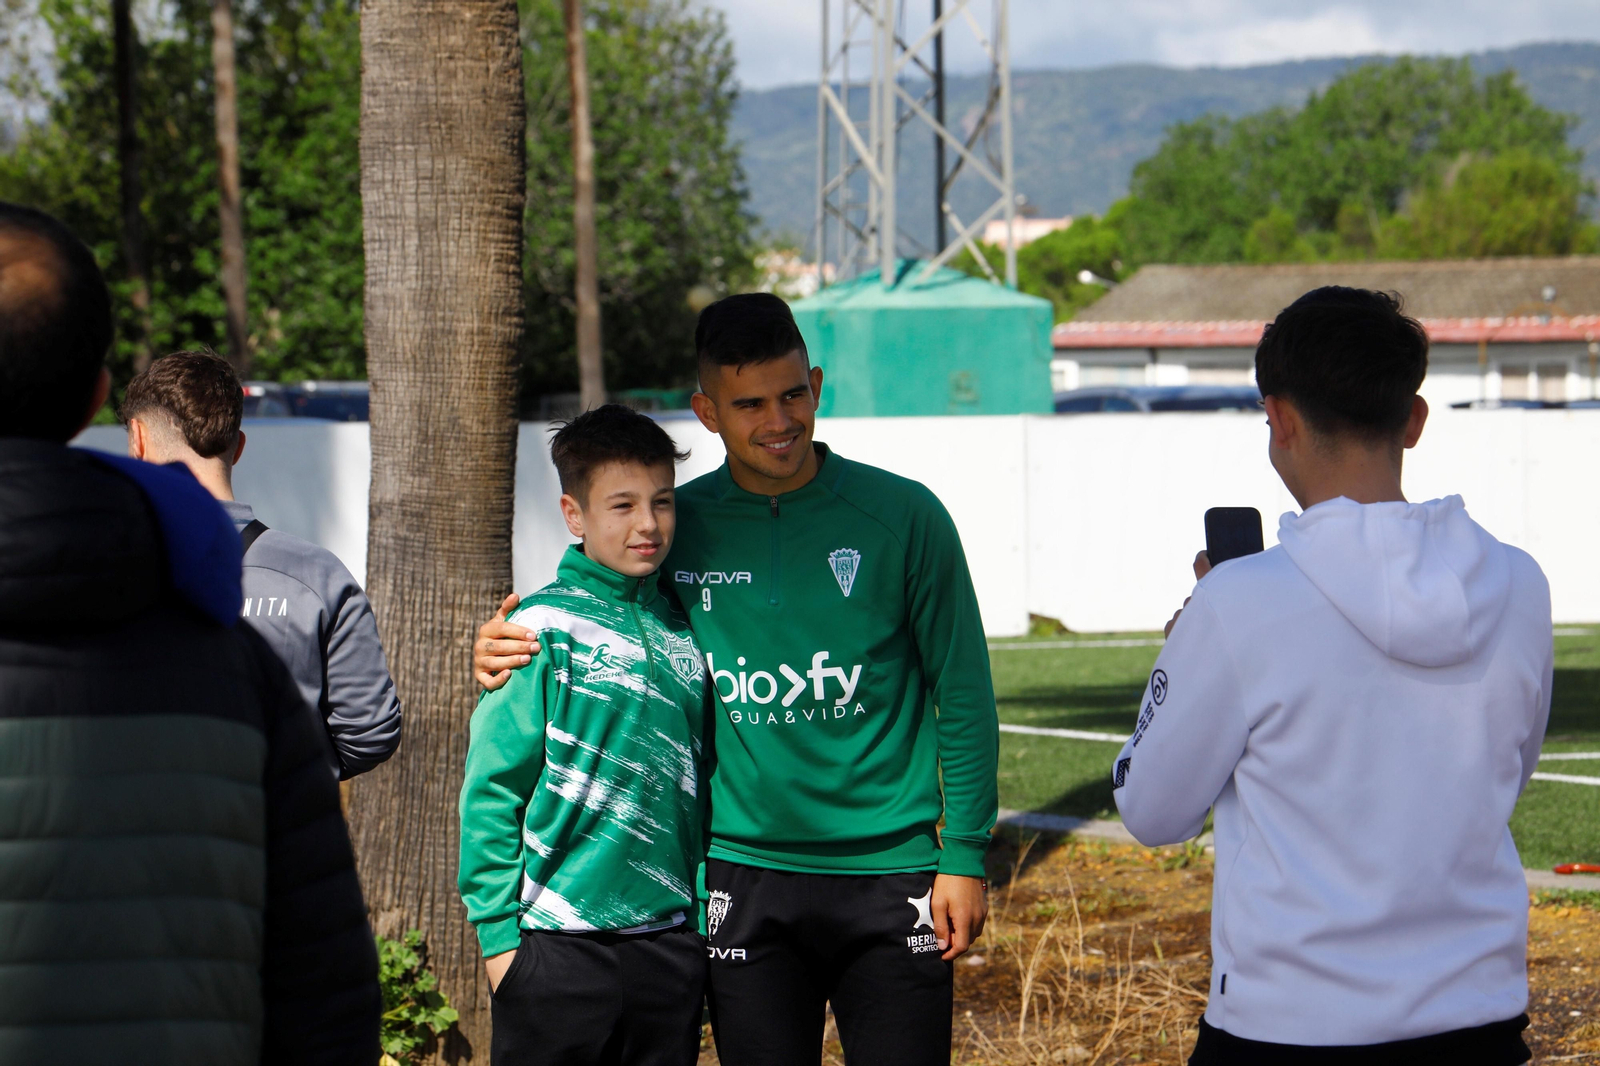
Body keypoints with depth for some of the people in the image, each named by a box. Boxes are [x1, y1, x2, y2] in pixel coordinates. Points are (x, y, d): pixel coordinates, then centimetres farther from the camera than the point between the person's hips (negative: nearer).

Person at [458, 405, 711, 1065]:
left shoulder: (683, 633, 10)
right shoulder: (545, 629, -6)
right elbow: (491, 787, -7)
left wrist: (703, 919, 14)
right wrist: (498, 927, -10)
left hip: (668, 938, 5)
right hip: (560, 941, -5)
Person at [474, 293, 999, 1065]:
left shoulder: (902, 517, -3)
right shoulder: (676, 527, 2)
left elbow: (962, 694, 2)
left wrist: (965, 854, -2)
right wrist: (506, 657, -6)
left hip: (887, 875, -1)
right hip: (745, 877, 2)